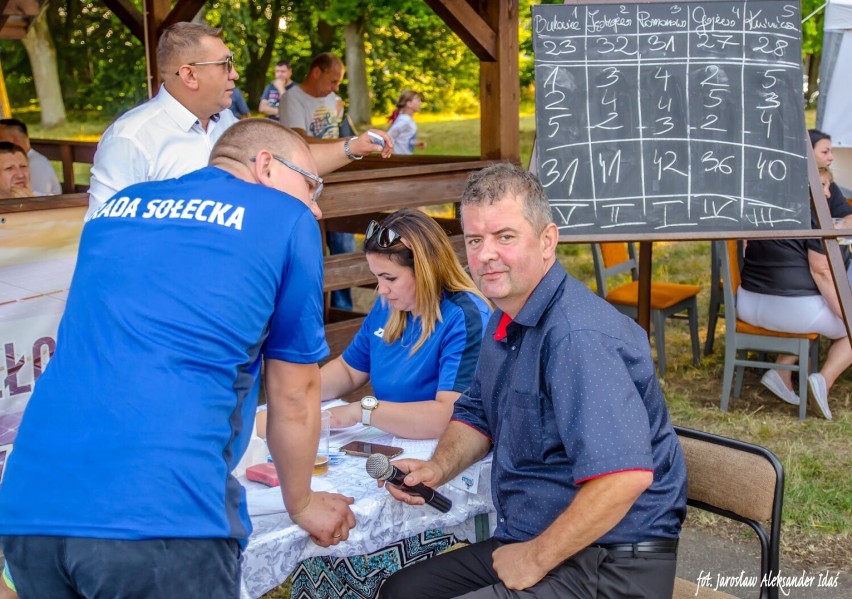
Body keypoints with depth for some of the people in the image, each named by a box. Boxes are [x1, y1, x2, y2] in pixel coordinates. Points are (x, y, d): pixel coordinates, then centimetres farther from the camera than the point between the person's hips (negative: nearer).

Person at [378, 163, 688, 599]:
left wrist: (536, 559, -22)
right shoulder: (506, 322, 8)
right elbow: (479, 415, 23)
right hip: (528, 542, 9)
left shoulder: (576, 334, -25)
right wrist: (438, 469, 3)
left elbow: (625, 476, -33)